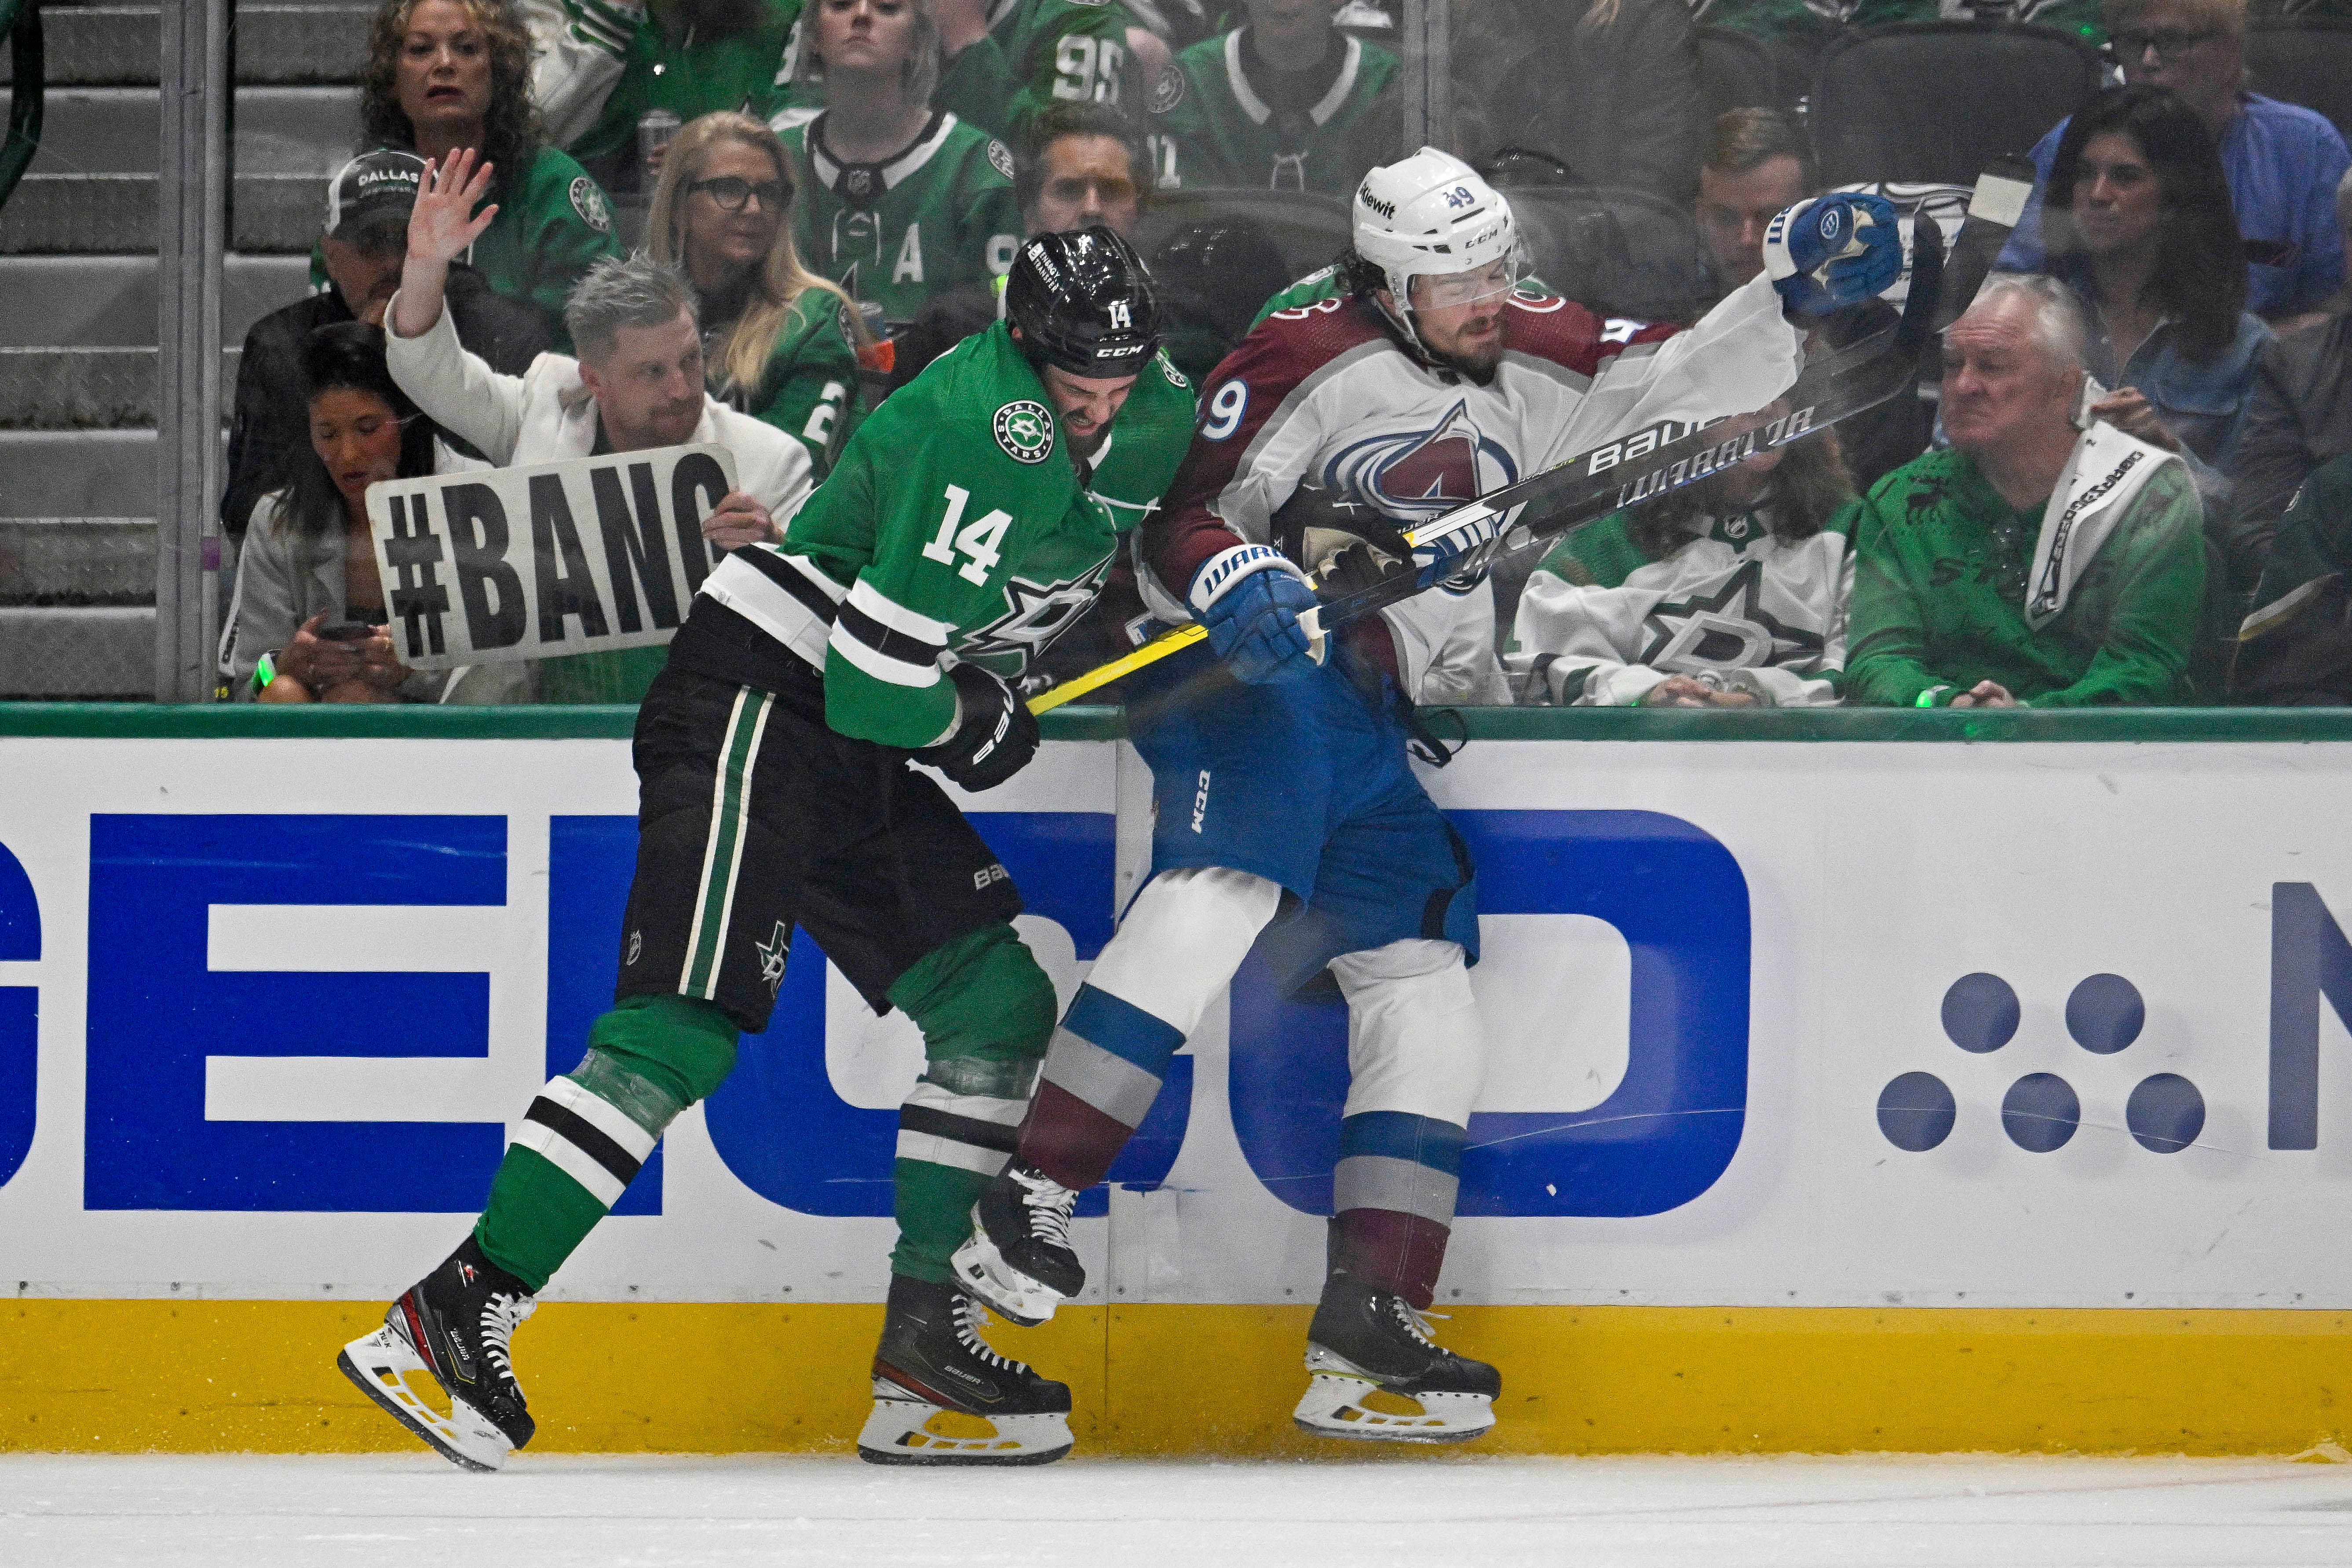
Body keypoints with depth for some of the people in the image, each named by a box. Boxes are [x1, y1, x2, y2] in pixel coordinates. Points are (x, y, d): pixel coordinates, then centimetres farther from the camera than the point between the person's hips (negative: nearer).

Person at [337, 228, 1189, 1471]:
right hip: (754, 704, -10)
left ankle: (922, 1345, 9)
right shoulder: (992, 424, -22)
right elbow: (876, 676, -23)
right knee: (688, 1024, -20)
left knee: (1000, 1005, 6)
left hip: (857, 756, 10)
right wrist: (978, 728, -6)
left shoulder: (1150, 420, 8)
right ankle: (458, 1314, -26)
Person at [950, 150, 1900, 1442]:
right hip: (1246, 668, -9)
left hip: (1369, 719, 9)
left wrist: (1796, 293, -4)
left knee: (1426, 986, 3)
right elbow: (1179, 514, -8)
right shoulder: (1309, 358, -8)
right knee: (1228, 884, -32)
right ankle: (1028, 1203, -37)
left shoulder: (1530, 362, 13)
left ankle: (1369, 1329, 2)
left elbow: (1690, 378, 12)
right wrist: (1235, 581, -29)